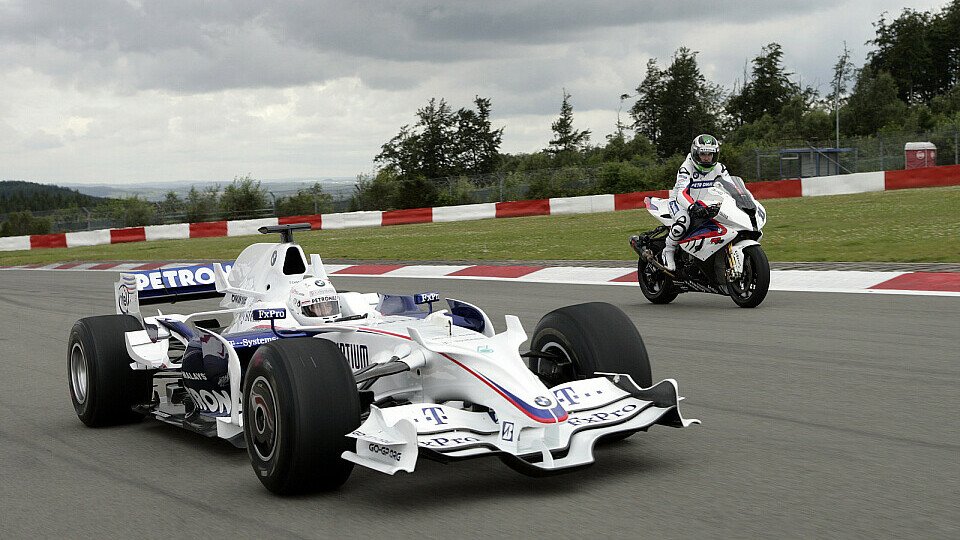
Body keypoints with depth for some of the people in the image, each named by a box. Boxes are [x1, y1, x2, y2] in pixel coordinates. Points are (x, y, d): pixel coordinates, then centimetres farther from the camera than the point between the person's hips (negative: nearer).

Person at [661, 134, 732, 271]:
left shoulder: (719, 168, -3)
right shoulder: (686, 168, -22)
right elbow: (681, 193, -35)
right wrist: (693, 207, -55)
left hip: (705, 205, 6)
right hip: (680, 203, -6)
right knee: (682, 222, -37)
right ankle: (668, 252, -15)